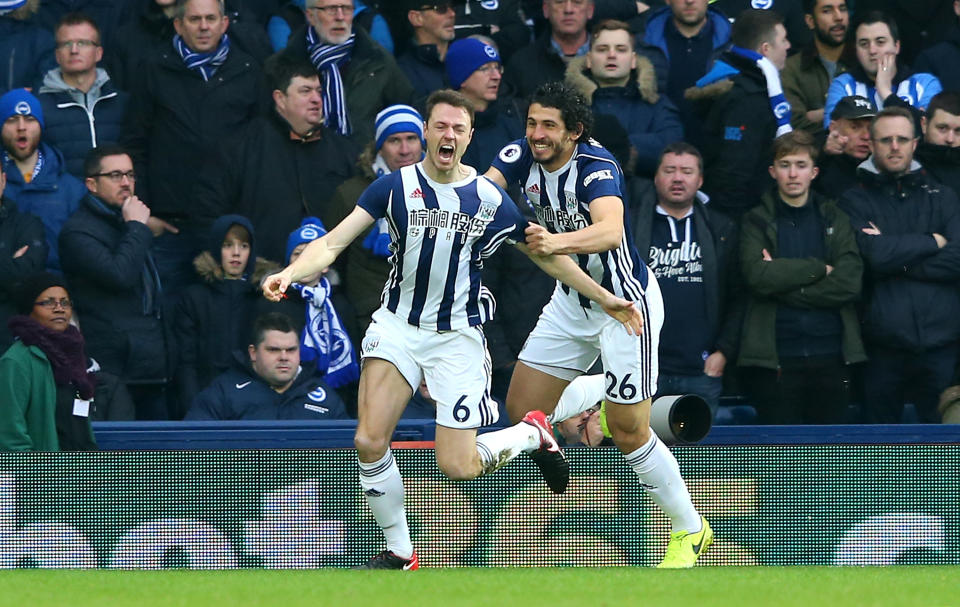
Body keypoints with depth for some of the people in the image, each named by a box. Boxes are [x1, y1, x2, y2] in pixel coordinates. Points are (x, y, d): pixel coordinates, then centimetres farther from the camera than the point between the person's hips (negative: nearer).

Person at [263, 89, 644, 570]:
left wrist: (605, 299, 11)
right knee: (370, 443, -16)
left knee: (458, 467, -8)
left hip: (457, 336, -1)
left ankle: (533, 433, 24)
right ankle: (399, 553, 4)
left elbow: (546, 255, 11)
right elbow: (333, 243, -8)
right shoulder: (394, 187, -4)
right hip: (398, 327, 1)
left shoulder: (489, 200, -3)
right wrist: (289, 274, -27)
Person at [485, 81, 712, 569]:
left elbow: (610, 231, -46)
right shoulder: (522, 157, -9)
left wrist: (558, 241, -65)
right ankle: (598, 400, 31)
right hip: (572, 298, 7)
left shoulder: (596, 168, -28)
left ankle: (689, 529, 16)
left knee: (630, 434, -4)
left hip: (626, 300, -7)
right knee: (522, 411, 2)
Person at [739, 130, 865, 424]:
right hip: (775, 356, -2)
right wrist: (818, 269, -9)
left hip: (831, 355, 2)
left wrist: (784, 285, -8)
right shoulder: (757, 221, 7)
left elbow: (849, 283, -4)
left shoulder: (835, 219, 11)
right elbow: (757, 276, -12)